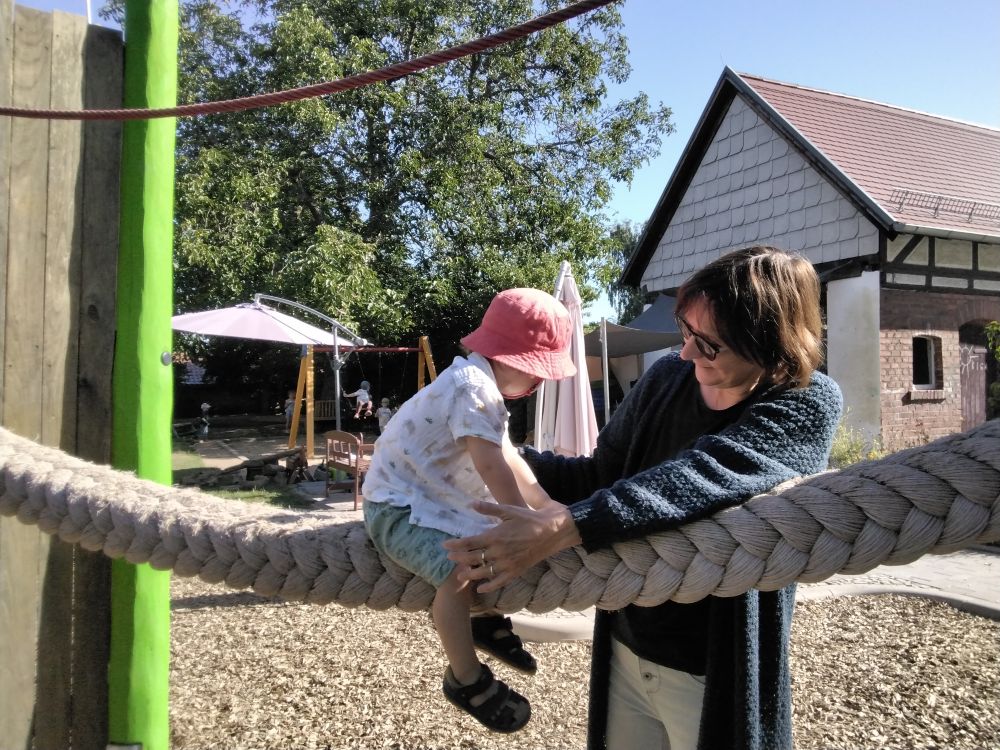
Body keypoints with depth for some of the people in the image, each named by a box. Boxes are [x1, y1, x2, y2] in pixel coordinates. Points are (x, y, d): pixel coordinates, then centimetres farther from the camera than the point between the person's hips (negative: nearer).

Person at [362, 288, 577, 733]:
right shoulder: (472, 384, -25)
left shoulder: (485, 386, 10)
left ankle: (486, 618, 33)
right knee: (461, 569, -30)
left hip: (441, 499, 11)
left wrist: (546, 506, 17)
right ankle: (466, 679, -7)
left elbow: (509, 458, 17)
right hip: (399, 505, -10)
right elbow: (492, 467, -29)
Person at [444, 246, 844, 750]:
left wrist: (562, 529, -43)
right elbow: (601, 476, 7)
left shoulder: (808, 405, -18)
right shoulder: (667, 377, -4)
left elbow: (699, 477, -34)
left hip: (713, 675, -4)